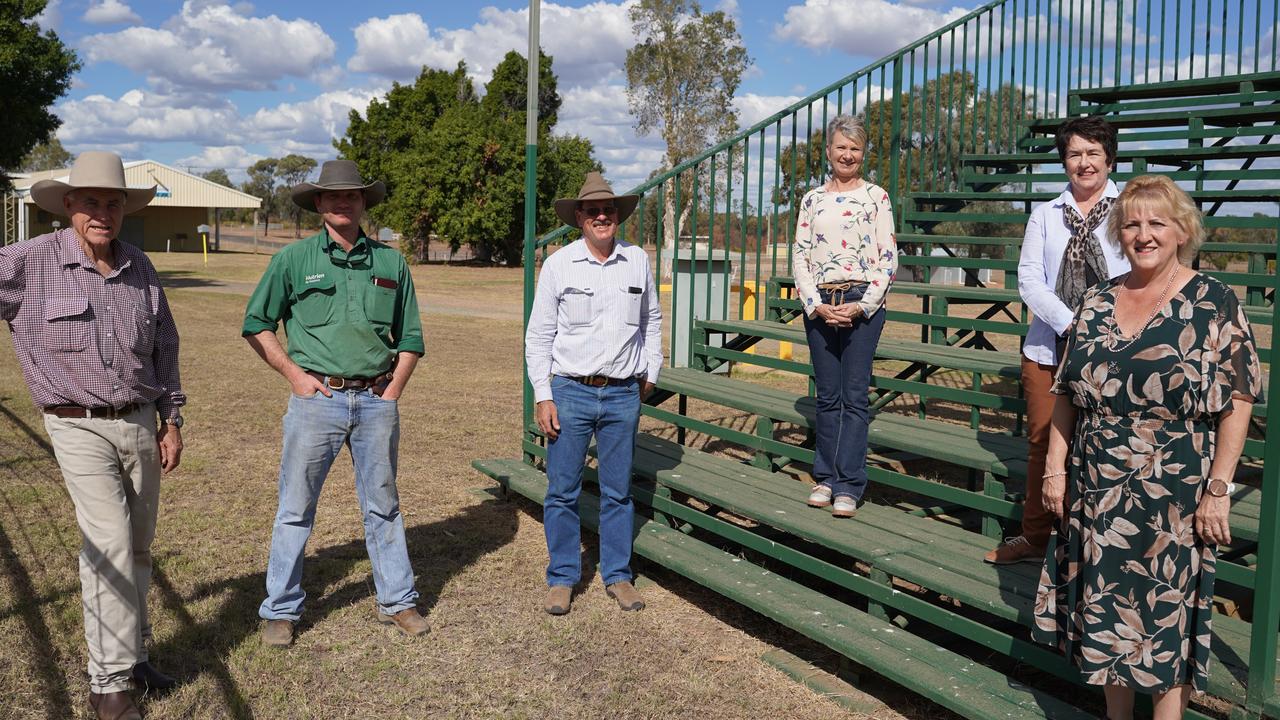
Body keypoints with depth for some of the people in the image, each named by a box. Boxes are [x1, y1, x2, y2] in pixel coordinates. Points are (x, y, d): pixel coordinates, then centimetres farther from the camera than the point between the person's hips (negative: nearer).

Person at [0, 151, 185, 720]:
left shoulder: (139, 267, 4)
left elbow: (164, 347, 12)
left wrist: (171, 420, 12)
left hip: (140, 422, 5)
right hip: (79, 427, -4)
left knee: (138, 546, 12)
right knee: (110, 544, -10)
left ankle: (131, 653, 29)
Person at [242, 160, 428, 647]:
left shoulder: (391, 263, 7)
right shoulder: (293, 259, 1)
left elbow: (410, 337, 13)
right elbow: (256, 324, 6)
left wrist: (392, 391, 4)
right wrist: (293, 374, -3)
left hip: (376, 401, 2)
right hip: (317, 399, -2)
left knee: (383, 506, 12)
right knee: (296, 509, 5)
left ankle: (397, 601, 25)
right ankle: (280, 610, 19)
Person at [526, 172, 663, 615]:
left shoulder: (638, 261, 6)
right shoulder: (558, 264, -2)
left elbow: (652, 321, 20)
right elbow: (538, 336, -1)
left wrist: (650, 372, 18)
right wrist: (543, 397, -6)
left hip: (623, 395, 2)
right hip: (570, 392, -2)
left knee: (618, 491, 10)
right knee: (563, 492, 3)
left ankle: (617, 575, 23)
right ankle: (562, 578, 18)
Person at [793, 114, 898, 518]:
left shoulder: (876, 197, 3)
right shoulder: (812, 200, 11)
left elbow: (888, 259, -1)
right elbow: (801, 257, 6)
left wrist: (862, 306, -11)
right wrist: (816, 305, -7)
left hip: (862, 303, -3)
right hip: (820, 306, 3)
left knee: (854, 396, -1)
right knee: (827, 395, 7)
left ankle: (849, 486, 4)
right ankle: (826, 477, 17)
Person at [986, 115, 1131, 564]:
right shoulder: (1045, 215, 9)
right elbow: (1029, 279, 1)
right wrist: (1071, 325, -12)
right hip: (1047, 348, 3)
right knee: (1042, 442, 10)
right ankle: (1034, 537, 24)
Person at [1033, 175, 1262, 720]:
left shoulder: (1214, 304, -6)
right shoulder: (1096, 303, 5)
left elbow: (1237, 402, -9)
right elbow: (1067, 394, 8)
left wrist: (1218, 489, -13)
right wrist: (1055, 467, 4)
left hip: (1174, 501, -4)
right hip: (1097, 495, 4)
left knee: (1167, 617, 6)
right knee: (1107, 611, 14)